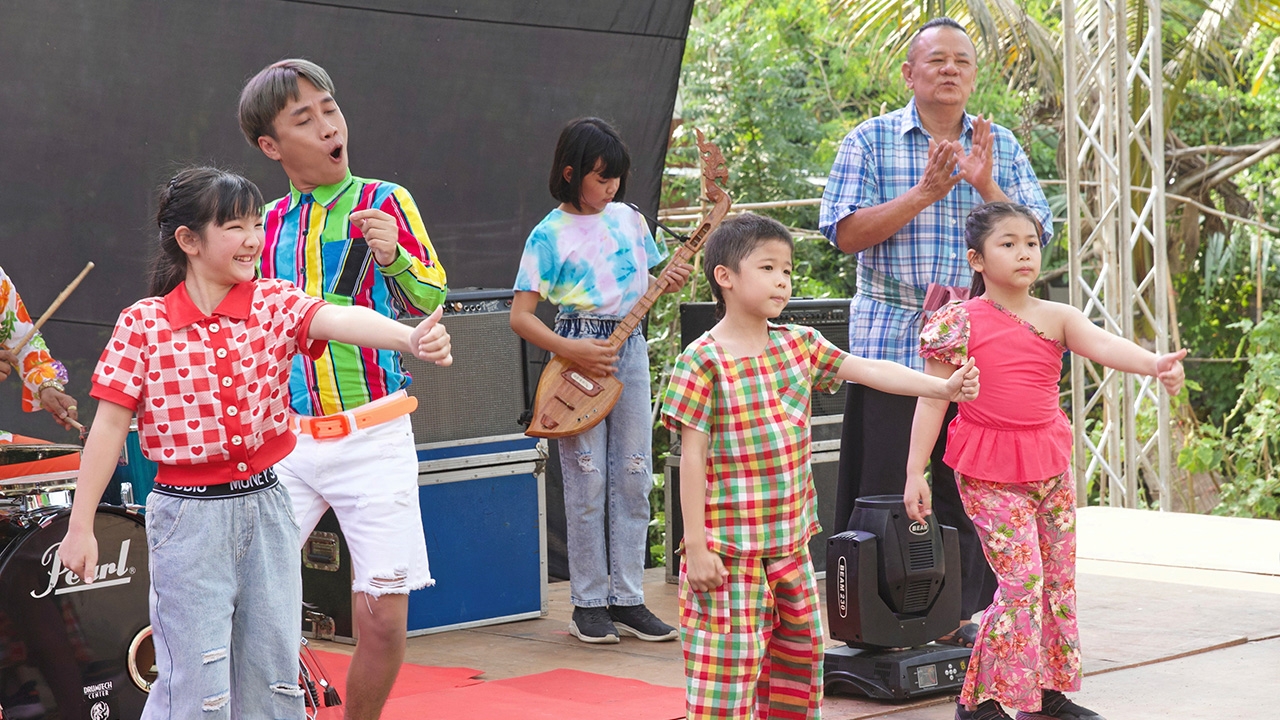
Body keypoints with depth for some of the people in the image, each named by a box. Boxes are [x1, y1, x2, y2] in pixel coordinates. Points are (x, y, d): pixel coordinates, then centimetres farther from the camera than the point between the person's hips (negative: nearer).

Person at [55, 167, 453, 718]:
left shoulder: (275, 304, -1)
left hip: (266, 504, 3)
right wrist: (80, 526, -1)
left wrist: (409, 337, -42)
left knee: (273, 675, 11)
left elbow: (339, 320, -22)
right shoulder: (143, 323, -6)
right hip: (188, 513, -3)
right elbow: (109, 428, -2)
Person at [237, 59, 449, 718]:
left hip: (372, 439, -2)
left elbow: (429, 302, 3)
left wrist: (393, 255, -15)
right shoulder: (269, 224, 10)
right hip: (286, 439, 3)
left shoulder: (385, 202, 2)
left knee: (383, 618, -3)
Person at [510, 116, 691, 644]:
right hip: (580, 351, -5)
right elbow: (521, 317, -10)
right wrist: (573, 352, -20)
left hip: (630, 349, 5)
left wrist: (667, 282, 0)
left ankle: (628, 598, 13)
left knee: (633, 480, 5)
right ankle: (589, 603, 7)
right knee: (588, 484, -3)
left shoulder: (629, 220, 9)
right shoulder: (550, 235, -7)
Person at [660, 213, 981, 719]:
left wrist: (942, 387, -8)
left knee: (800, 652, 16)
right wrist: (695, 544, -14)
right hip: (730, 548, -7)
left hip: (791, 539, 7)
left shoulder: (799, 345, 8)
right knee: (731, 663, -5)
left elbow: (870, 370, 5)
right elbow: (692, 457, -12)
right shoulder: (704, 361, -11)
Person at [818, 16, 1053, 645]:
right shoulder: (872, 141, 4)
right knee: (884, 491, -2)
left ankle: (963, 617, 14)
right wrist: (925, 193, -15)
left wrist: (985, 186, -12)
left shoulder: (1000, 146, 12)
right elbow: (846, 232, -7)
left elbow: (1036, 236, 4)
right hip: (891, 339, -3)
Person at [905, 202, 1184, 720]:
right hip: (989, 474, -5)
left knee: (1059, 579, 9)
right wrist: (915, 472, -8)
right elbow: (932, 400, -4)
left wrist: (1154, 363, -36)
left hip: (1050, 466, 5)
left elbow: (1102, 345, -16)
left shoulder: (1055, 318, 2)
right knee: (1022, 580, -12)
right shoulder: (961, 323, -6)